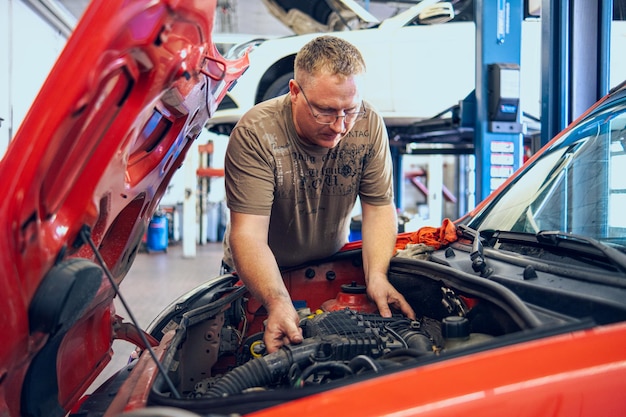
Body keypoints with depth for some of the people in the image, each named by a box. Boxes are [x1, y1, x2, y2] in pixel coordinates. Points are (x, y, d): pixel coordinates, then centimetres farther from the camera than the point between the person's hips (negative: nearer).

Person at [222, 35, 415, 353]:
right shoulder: (255, 134, -28)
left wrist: (376, 275, -26)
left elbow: (379, 206, -9)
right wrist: (278, 303, -49)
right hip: (260, 276, -2)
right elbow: (248, 234, -33)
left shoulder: (368, 125, -16)